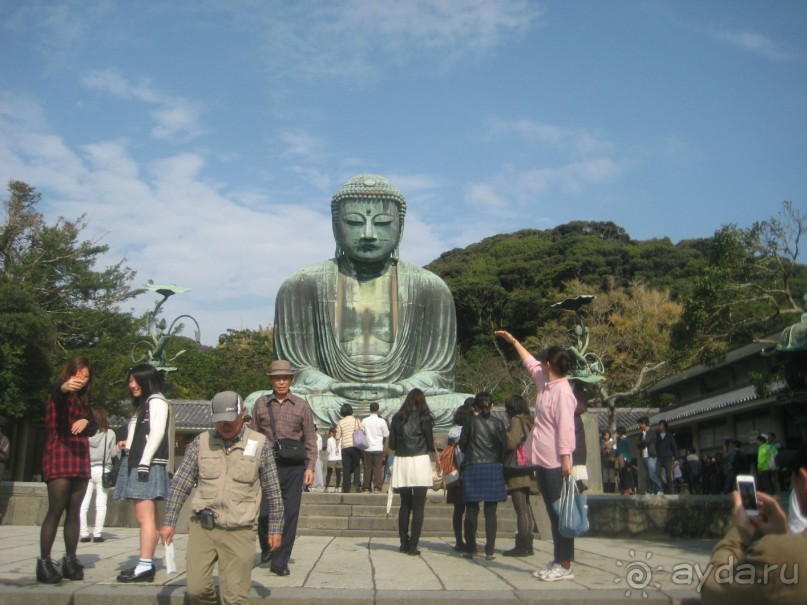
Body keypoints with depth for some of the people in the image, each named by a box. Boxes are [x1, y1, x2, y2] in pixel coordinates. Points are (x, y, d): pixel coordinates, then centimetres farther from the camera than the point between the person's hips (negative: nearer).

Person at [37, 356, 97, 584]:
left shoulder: (83, 400, 17)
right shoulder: (60, 394, -1)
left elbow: (93, 429, 11)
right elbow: (56, 393, -27)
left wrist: (86, 421, -12)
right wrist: (64, 387, -51)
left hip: (81, 459, 6)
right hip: (59, 457, -6)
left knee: (74, 512, 6)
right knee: (56, 511, -11)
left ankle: (70, 560, 10)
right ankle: (44, 561, -7)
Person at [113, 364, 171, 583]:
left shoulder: (157, 401, -5)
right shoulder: (142, 405, 24)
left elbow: (157, 434, -14)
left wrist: (144, 462, -19)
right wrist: (128, 444, 7)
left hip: (148, 465, -10)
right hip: (135, 465, 10)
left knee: (145, 517, -11)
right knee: (143, 517, 9)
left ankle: (145, 567, -12)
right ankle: (146, 563, 12)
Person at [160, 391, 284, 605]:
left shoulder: (260, 444, -2)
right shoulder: (202, 441, 3)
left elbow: (272, 491, 4)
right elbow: (180, 483, 7)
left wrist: (275, 528, 6)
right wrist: (169, 521, 4)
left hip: (239, 532, -2)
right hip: (202, 527, 2)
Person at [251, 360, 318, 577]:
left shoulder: (301, 405, 7)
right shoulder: (261, 404, 8)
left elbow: (310, 439, 8)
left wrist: (310, 467, 0)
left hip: (293, 466, 0)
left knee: (289, 514, -1)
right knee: (264, 512, 0)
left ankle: (280, 561, 11)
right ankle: (266, 547, 31)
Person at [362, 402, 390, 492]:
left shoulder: (364, 421, -2)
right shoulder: (381, 421, -9)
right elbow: (386, 434, -1)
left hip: (367, 448, 2)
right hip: (378, 448, -2)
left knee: (367, 468, 8)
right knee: (378, 468, 3)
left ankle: (367, 487, 9)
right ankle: (377, 487, -1)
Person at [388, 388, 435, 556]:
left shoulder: (397, 417, 5)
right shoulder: (424, 418, -3)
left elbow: (391, 444, 4)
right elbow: (430, 442, -2)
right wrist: (430, 449, 19)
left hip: (401, 462, 4)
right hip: (420, 461, -3)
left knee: (405, 504, 15)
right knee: (418, 506, 1)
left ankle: (404, 543, 19)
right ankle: (413, 545, -1)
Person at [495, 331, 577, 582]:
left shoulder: (562, 391, -16)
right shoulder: (546, 383, 11)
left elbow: (565, 428, -21)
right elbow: (530, 363, 29)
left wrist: (566, 459, -23)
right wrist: (513, 341, 37)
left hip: (556, 462, -10)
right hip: (543, 460, 10)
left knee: (560, 513, -3)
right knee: (553, 514, 13)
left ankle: (565, 566, 4)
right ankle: (557, 562, 21)